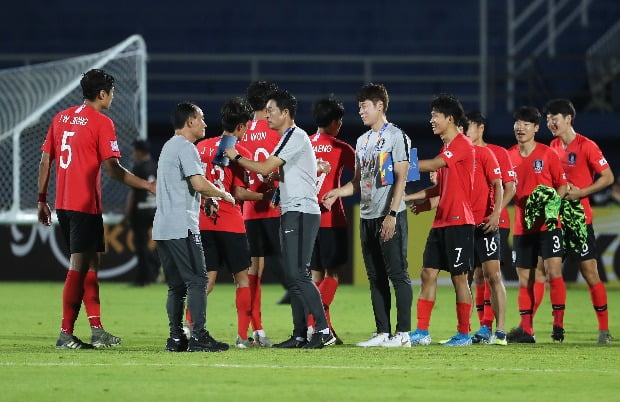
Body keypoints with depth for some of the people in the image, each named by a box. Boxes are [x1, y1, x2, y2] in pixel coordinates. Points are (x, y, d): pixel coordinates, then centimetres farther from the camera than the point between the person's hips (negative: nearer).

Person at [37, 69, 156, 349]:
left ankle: (97, 329, 16)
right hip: (85, 205, -8)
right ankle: (66, 334, -7)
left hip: (63, 204, 8)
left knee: (91, 263, 15)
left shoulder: (61, 118, 12)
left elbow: (45, 161, 12)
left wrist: (42, 200, 18)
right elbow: (112, 169, -15)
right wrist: (148, 186, -8)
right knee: (79, 267, -6)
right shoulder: (102, 123, -9)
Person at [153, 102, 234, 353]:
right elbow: (199, 183, -19)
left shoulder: (169, 146, 22)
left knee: (176, 286, 10)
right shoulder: (185, 147, -9)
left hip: (162, 228, 9)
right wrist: (223, 194, -3)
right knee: (197, 281, -8)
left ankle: (176, 338, 8)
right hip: (182, 227, -9)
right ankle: (199, 337, -13)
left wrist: (208, 197, 19)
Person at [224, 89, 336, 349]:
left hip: (301, 213, -10)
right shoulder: (290, 138, 21)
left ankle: (323, 330, -17)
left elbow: (265, 169, -15)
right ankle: (300, 335, 9)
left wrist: (237, 157, -3)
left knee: (298, 273, -16)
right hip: (291, 213, 10)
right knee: (292, 276, 8)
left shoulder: (295, 137, -11)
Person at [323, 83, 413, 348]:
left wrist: (392, 214, -18)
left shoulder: (396, 136, -6)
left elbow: (401, 178, -12)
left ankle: (403, 333, -5)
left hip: (390, 217, -8)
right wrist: (338, 192, 3)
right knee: (376, 277, 9)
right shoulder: (363, 141, 17)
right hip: (367, 216, 8)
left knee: (397, 274, -6)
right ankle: (382, 333, 13)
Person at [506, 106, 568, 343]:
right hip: (522, 225, 4)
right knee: (525, 278, 5)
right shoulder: (509, 156, 7)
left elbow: (562, 185, 0)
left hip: (547, 223, -4)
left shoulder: (547, 154, -2)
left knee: (553, 271, -12)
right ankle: (525, 330, 9)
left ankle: (558, 324, -5)